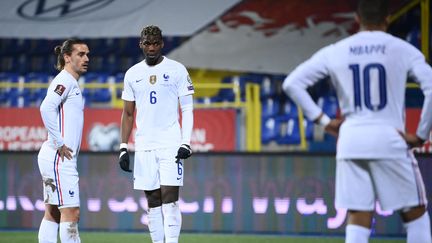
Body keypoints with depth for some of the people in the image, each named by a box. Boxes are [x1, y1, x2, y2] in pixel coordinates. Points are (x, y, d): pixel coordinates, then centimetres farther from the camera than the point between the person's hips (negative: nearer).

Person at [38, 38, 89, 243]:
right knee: (70, 213, -10)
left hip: (61, 158, 10)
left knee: (53, 213, 9)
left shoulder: (72, 83, 19)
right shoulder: (65, 81, -11)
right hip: (59, 157, -10)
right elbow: (47, 108, -25)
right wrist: (59, 144, -21)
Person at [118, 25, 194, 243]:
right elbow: (127, 114, 15)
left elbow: (187, 109, 0)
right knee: (153, 203, 5)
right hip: (144, 146, 4)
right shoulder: (133, 74, 11)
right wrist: (123, 148, 8)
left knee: (169, 199, -12)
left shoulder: (177, 70, 0)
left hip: (170, 144, -4)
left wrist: (186, 143, -11)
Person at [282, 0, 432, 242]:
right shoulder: (403, 50, -1)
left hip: (351, 141, 3)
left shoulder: (334, 52, 7)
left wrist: (324, 120, 5)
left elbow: (292, 83, 4)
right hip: (390, 140, -3)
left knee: (359, 222, 5)